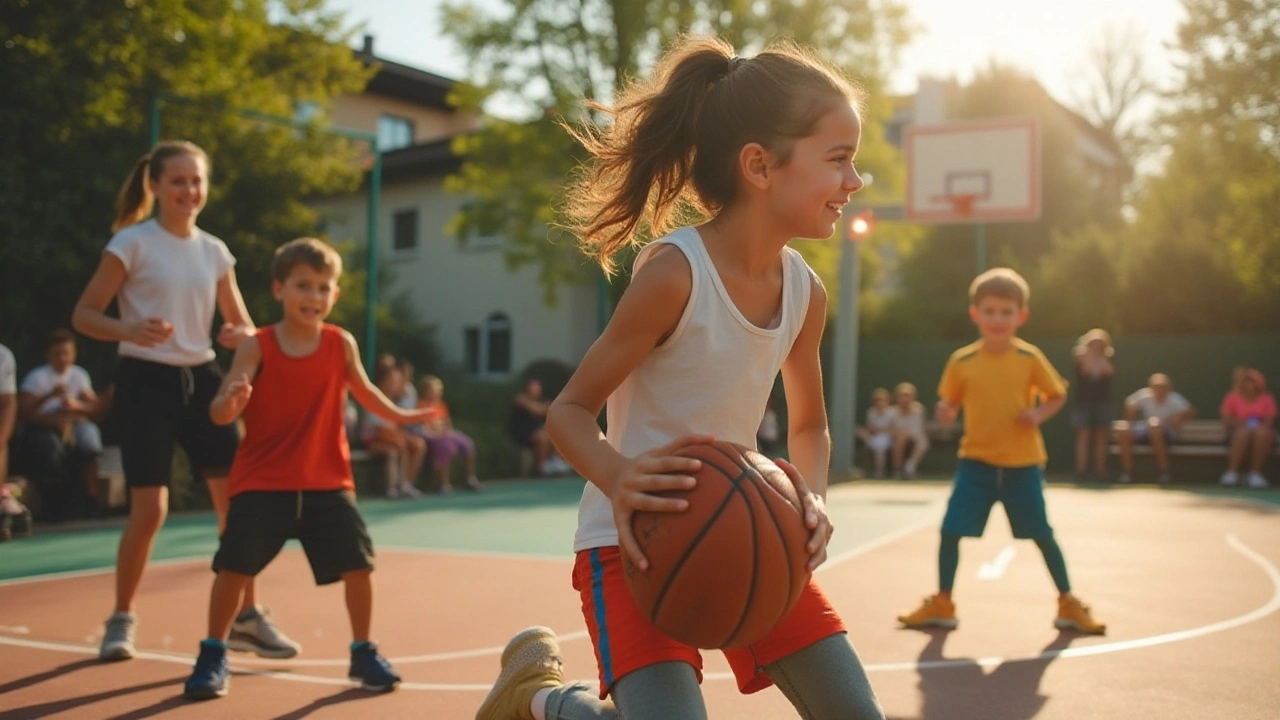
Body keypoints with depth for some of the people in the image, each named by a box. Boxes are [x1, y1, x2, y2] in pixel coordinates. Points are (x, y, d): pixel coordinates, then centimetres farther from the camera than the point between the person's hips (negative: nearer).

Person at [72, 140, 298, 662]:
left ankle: (246, 617, 13)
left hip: (201, 379, 5)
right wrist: (130, 330, -28)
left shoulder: (214, 251, 8)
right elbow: (84, 315, -8)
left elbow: (244, 327, 12)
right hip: (146, 382, -5)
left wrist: (239, 335, -13)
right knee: (150, 509, -7)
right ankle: (122, 619, 15)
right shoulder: (133, 242, -6)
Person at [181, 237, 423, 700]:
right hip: (261, 484, -2)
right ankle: (213, 657, 17)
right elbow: (220, 415, -16)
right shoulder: (256, 348, -10)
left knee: (358, 564, -1)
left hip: (327, 484, 2)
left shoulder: (342, 344, -3)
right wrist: (231, 401, -37)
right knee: (232, 566, -4)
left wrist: (399, 417, 14)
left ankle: (364, 654, 19)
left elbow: (362, 391, 16)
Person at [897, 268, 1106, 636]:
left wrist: (1039, 415, -15)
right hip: (976, 461, 1)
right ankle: (941, 604, 13)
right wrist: (945, 413, -17)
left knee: (1043, 534, 4)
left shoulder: (1030, 358, -6)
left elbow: (1057, 396, 5)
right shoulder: (961, 361, -4)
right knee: (950, 530, -4)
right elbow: (950, 404, 6)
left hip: (1022, 464, -1)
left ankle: (1068, 605, 22)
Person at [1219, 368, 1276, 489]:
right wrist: (1239, 424, -17)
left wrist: (1259, 427, -19)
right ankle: (1232, 472, -34)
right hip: (1238, 435, -1)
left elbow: (1269, 423, 2)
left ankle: (1255, 473, -29)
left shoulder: (1267, 399, 7)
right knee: (1244, 433, -36)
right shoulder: (1233, 398, 5)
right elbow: (1226, 422, 2)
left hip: (1262, 437, 1)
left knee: (1261, 433, -35)